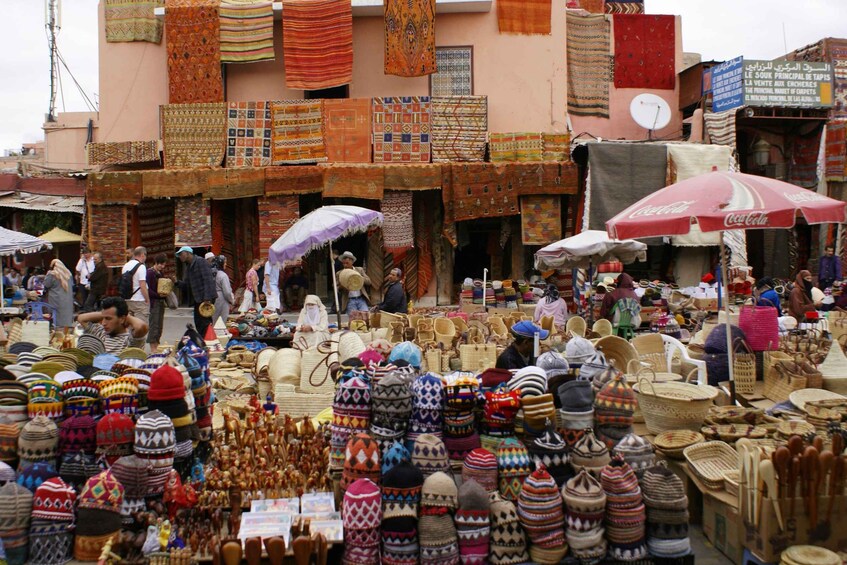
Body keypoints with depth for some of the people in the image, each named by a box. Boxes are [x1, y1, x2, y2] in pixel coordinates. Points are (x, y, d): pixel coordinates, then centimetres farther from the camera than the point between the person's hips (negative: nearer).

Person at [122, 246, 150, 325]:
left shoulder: (125, 266, 11)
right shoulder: (141, 266, -13)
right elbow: (143, 286, -18)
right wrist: (147, 300, -10)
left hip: (127, 300, 8)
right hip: (139, 301, -8)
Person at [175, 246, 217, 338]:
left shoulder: (200, 262, -8)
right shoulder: (188, 267, 19)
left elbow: (208, 280, -17)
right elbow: (187, 286, 20)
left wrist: (207, 298, -24)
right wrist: (177, 282, 0)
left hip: (206, 299, -9)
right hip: (197, 299, 9)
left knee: (205, 323, -9)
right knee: (198, 324, 11)